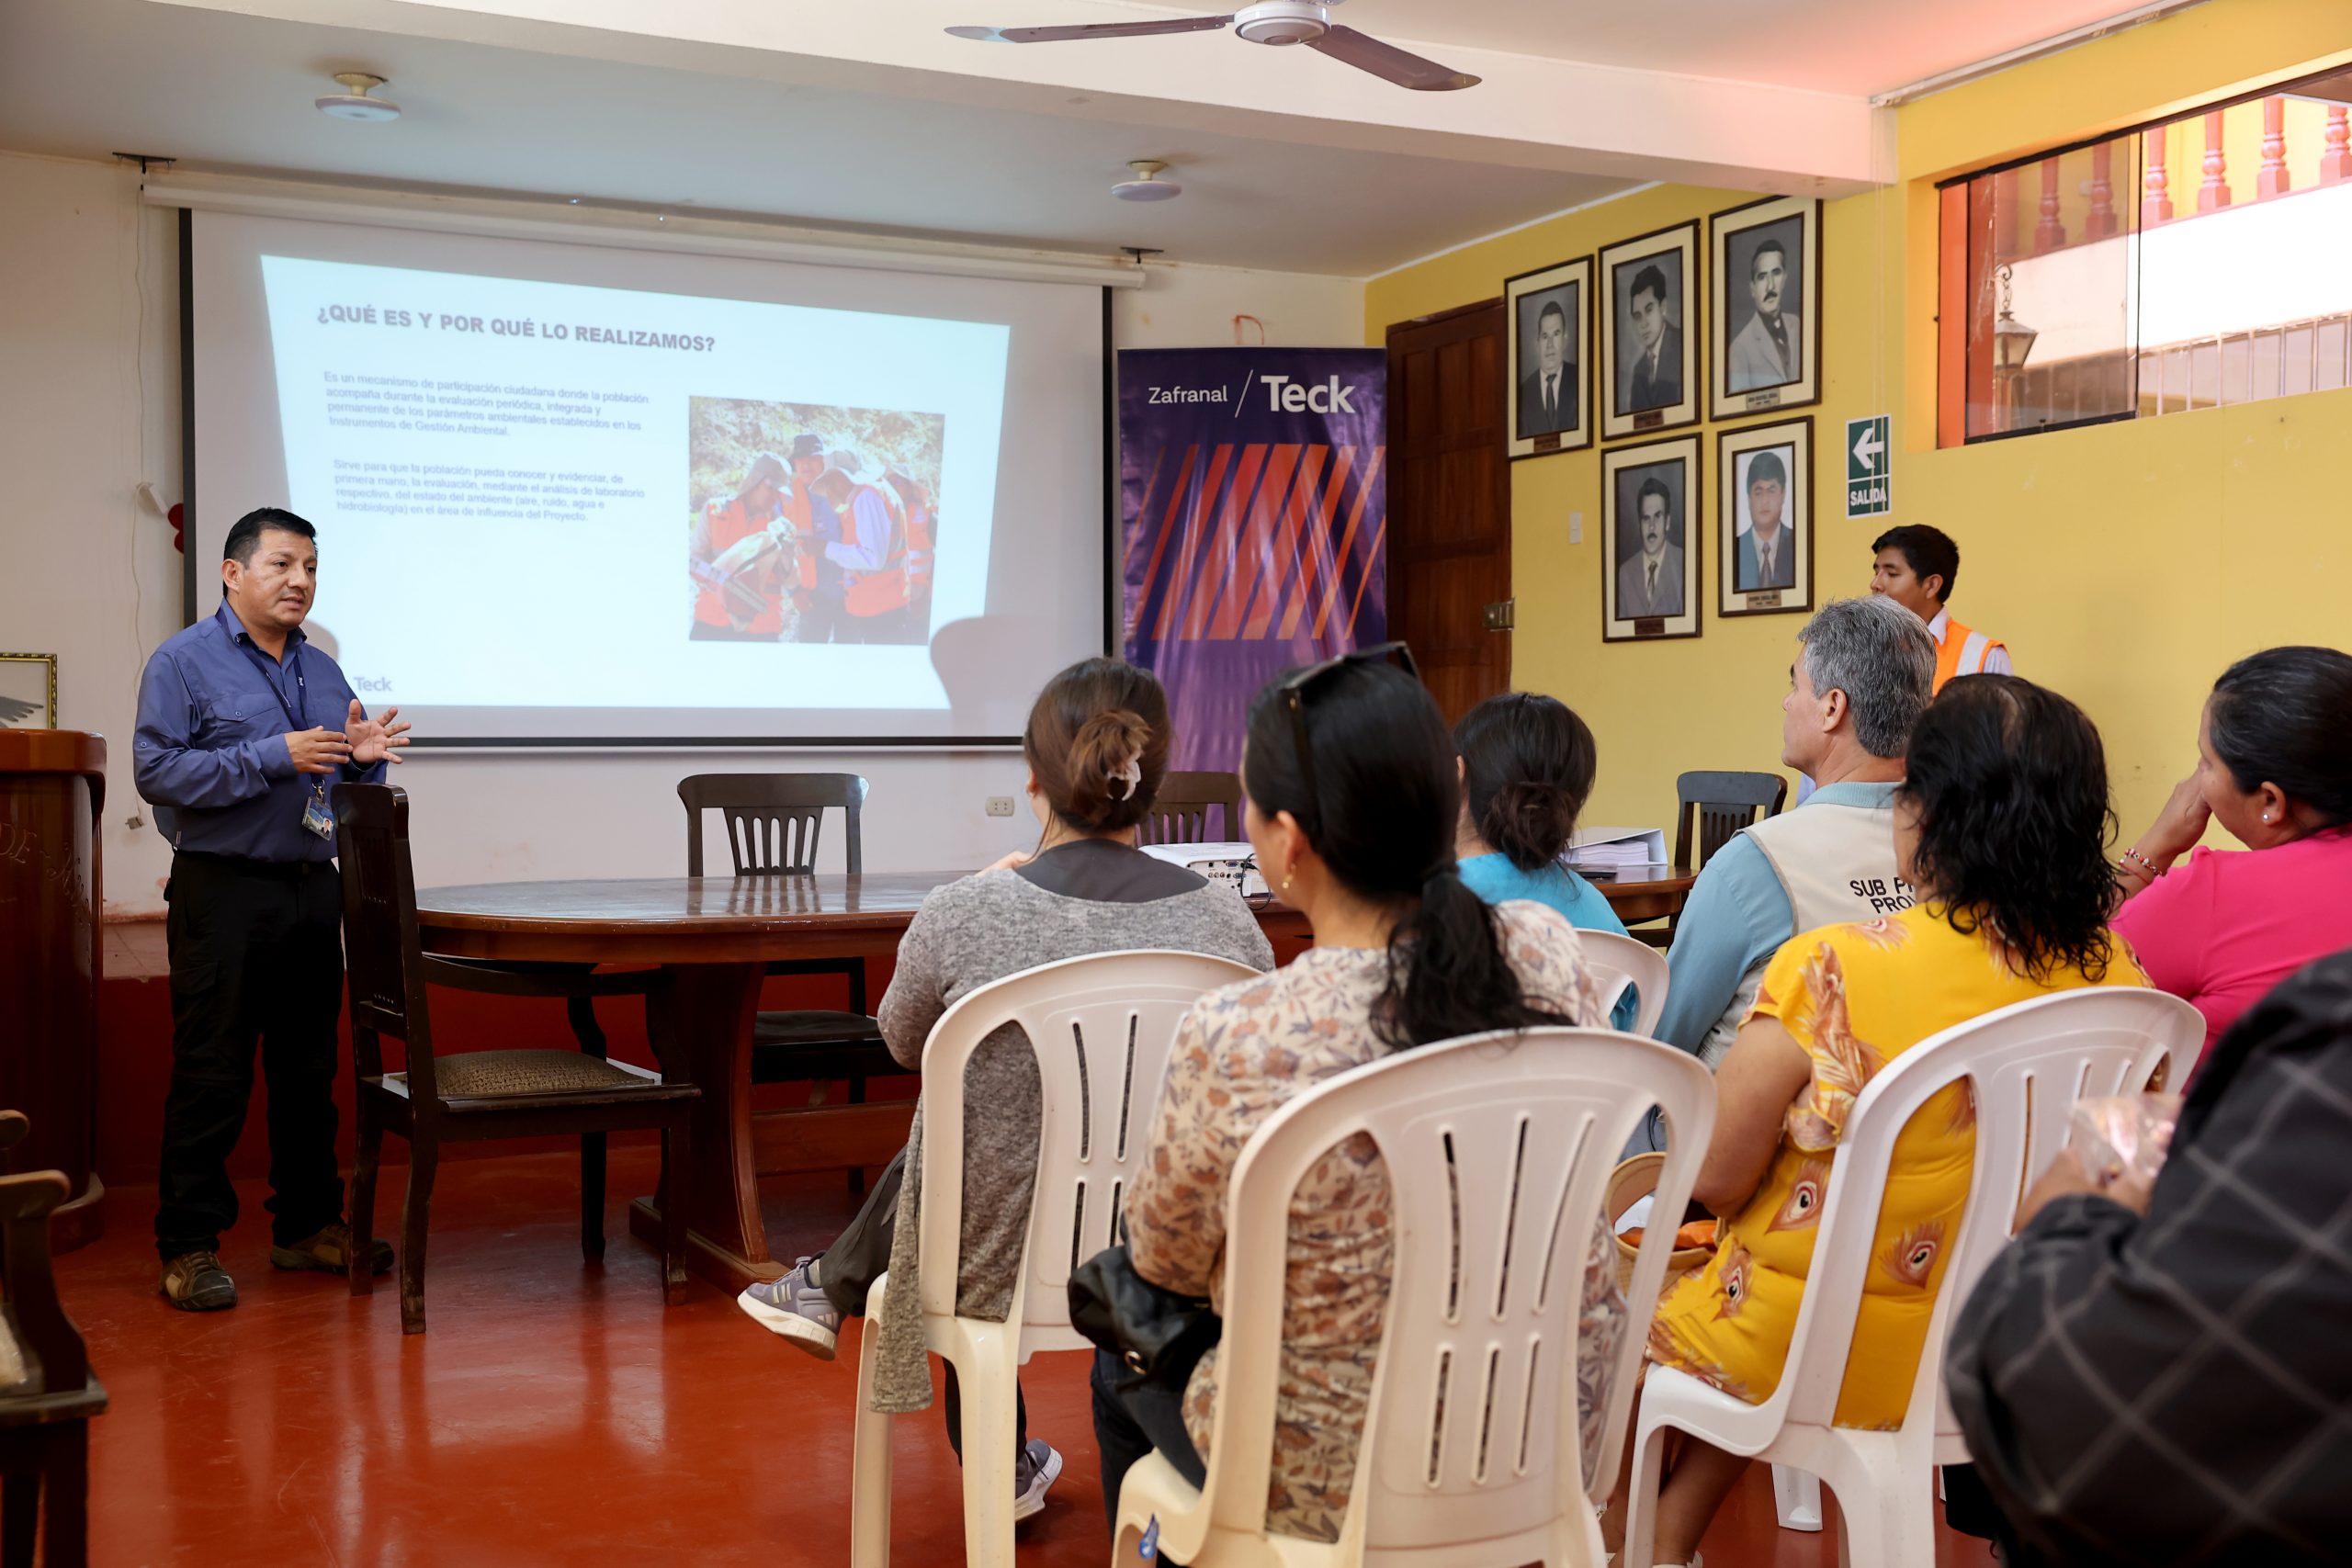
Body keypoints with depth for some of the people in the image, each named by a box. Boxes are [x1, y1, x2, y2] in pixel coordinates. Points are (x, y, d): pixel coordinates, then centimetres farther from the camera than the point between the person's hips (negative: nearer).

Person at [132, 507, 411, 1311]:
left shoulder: (322, 671, 16)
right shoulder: (184, 661, -3)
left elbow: (346, 788, 20)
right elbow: (156, 770, -15)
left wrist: (361, 757, -3)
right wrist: (274, 757, -20)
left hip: (313, 889, 6)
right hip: (223, 892, -6)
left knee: (309, 1069, 11)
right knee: (210, 1075, -4)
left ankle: (307, 1225, 21)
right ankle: (189, 1246, 4)